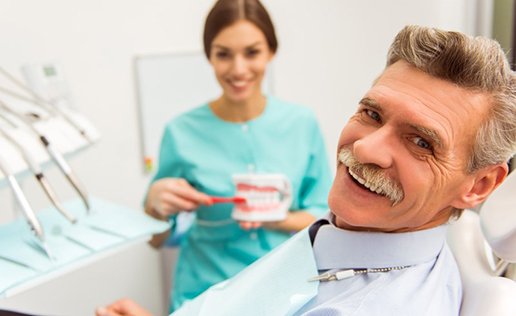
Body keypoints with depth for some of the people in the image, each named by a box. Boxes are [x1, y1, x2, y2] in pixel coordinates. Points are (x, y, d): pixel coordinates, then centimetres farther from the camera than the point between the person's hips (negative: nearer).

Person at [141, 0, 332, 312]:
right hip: (208, 293, -1)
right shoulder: (182, 132, -5)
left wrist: (275, 219, -14)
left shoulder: (303, 122, -2)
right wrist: (156, 202, -16)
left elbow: (325, 217, 4)